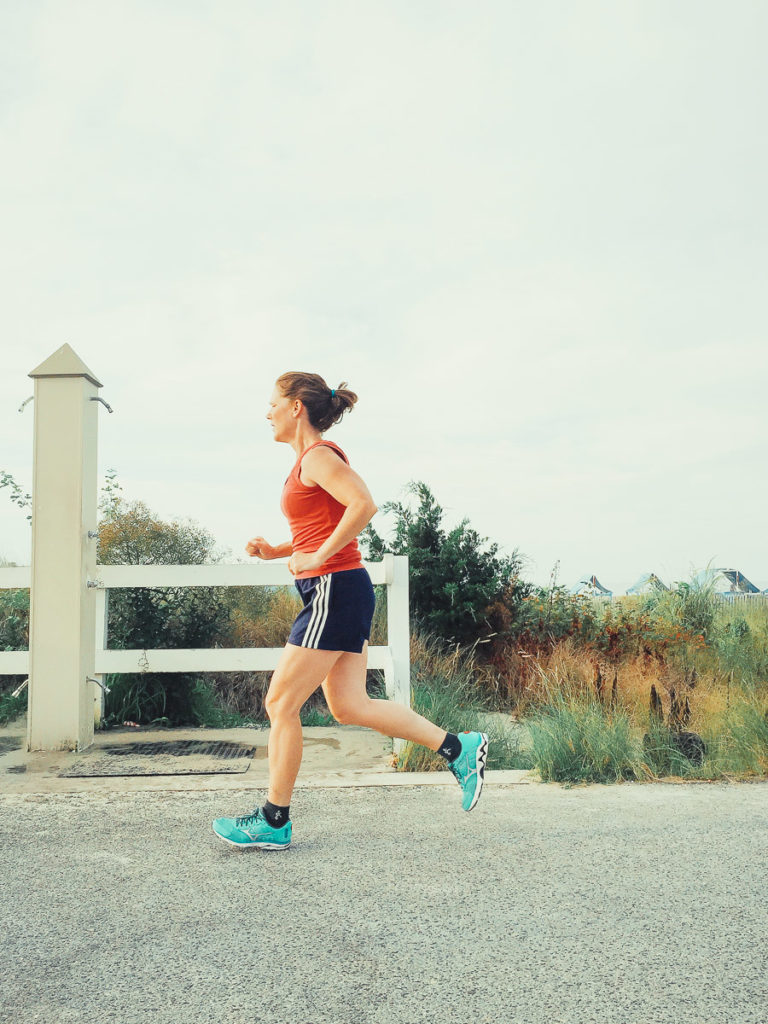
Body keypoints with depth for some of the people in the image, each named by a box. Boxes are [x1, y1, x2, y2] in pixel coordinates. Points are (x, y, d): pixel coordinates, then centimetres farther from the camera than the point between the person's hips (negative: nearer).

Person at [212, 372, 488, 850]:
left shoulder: (318, 456, -10)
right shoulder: (312, 458, 19)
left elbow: (364, 505, -26)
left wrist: (316, 558, -20)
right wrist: (276, 552, 12)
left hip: (335, 590, -10)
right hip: (342, 592, 10)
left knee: (281, 703, -1)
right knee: (349, 706, 9)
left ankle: (274, 822, 10)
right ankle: (459, 748, 10)